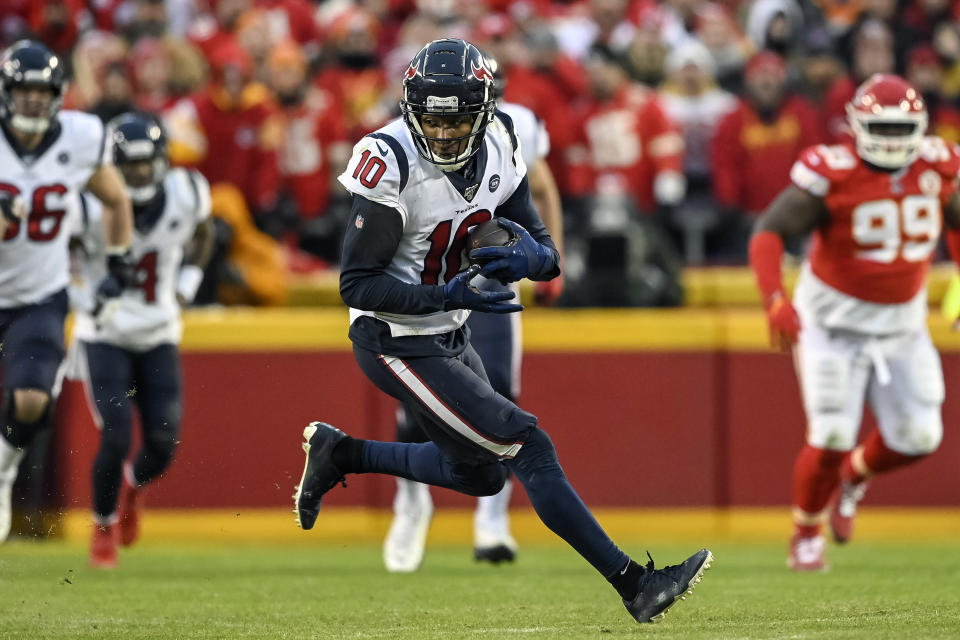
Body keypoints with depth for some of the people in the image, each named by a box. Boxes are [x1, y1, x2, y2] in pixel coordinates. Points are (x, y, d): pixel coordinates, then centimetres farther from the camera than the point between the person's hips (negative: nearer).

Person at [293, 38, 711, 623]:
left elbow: (549, 256, 0)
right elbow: (357, 285, -23)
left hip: (450, 335, 8)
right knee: (528, 448, -11)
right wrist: (447, 295, -33)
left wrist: (532, 257, -24)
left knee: (482, 474, 23)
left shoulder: (497, 152, -5)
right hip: (399, 347, -8)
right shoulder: (394, 166, -25)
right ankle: (633, 584, -8)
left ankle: (340, 453, 33)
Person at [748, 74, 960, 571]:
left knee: (918, 438, -1)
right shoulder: (833, 175, -20)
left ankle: (854, 476, 32)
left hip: (903, 325, 4)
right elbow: (769, 232, -24)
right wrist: (775, 300, -37)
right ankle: (806, 536, 15)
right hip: (834, 321, -4)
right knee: (832, 436, -10)